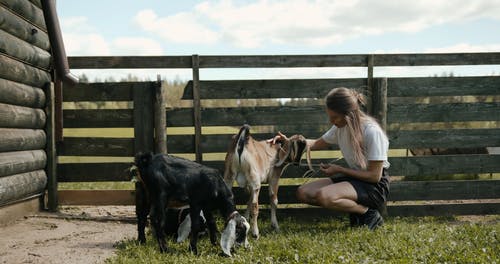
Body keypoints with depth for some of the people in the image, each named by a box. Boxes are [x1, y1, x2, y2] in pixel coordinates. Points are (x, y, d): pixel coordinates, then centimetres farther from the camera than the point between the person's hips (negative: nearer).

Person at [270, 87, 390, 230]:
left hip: (376, 185, -8)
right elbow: (317, 144, 17)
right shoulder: (341, 127, 0)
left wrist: (339, 169, -15)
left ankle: (369, 213, -9)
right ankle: (356, 208, 0)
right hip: (354, 178, 8)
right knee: (303, 192, -6)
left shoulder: (372, 132, -22)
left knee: (323, 196, -31)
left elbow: (374, 175, -19)